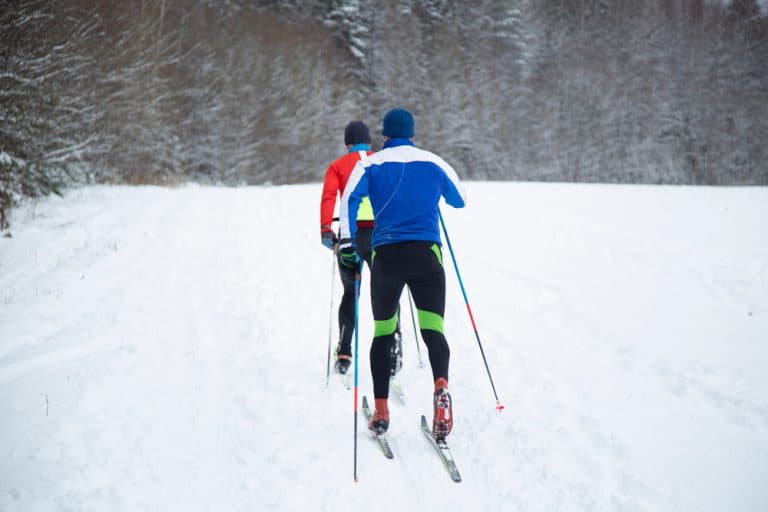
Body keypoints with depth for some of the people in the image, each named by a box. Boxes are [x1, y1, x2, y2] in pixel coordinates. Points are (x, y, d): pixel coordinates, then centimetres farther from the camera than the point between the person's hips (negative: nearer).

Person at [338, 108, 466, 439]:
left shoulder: (371, 164, 8)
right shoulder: (433, 162, 11)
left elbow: (350, 198, -9)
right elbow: (460, 200, 24)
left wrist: (347, 240, -12)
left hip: (386, 254, 0)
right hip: (426, 253, 0)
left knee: (383, 333, 12)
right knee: (433, 329, -7)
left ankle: (381, 413, 8)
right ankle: (441, 385, -36)